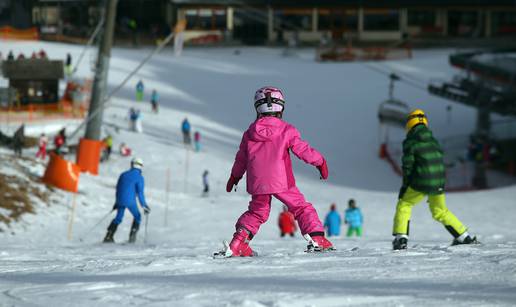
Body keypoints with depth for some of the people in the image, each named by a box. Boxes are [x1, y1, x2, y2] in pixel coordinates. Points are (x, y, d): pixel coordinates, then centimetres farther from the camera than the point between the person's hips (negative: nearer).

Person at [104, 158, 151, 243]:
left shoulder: (123, 175, 12)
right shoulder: (139, 177, -5)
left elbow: (118, 189, 18)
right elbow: (140, 192, -10)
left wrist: (117, 202, 30)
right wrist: (144, 206, -4)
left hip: (120, 200, 5)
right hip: (130, 201, -5)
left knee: (118, 218, 19)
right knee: (137, 217, 18)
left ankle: (108, 236, 11)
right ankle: (132, 236, 6)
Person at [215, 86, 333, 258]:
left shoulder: (249, 134, 6)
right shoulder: (287, 130, -5)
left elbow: (241, 158, 17)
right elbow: (302, 150, -4)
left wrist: (235, 176, 33)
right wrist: (320, 161, 11)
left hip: (257, 184, 4)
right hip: (281, 181, -3)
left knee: (256, 212, 17)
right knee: (301, 208, 7)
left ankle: (237, 244, 9)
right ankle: (317, 239, -1)